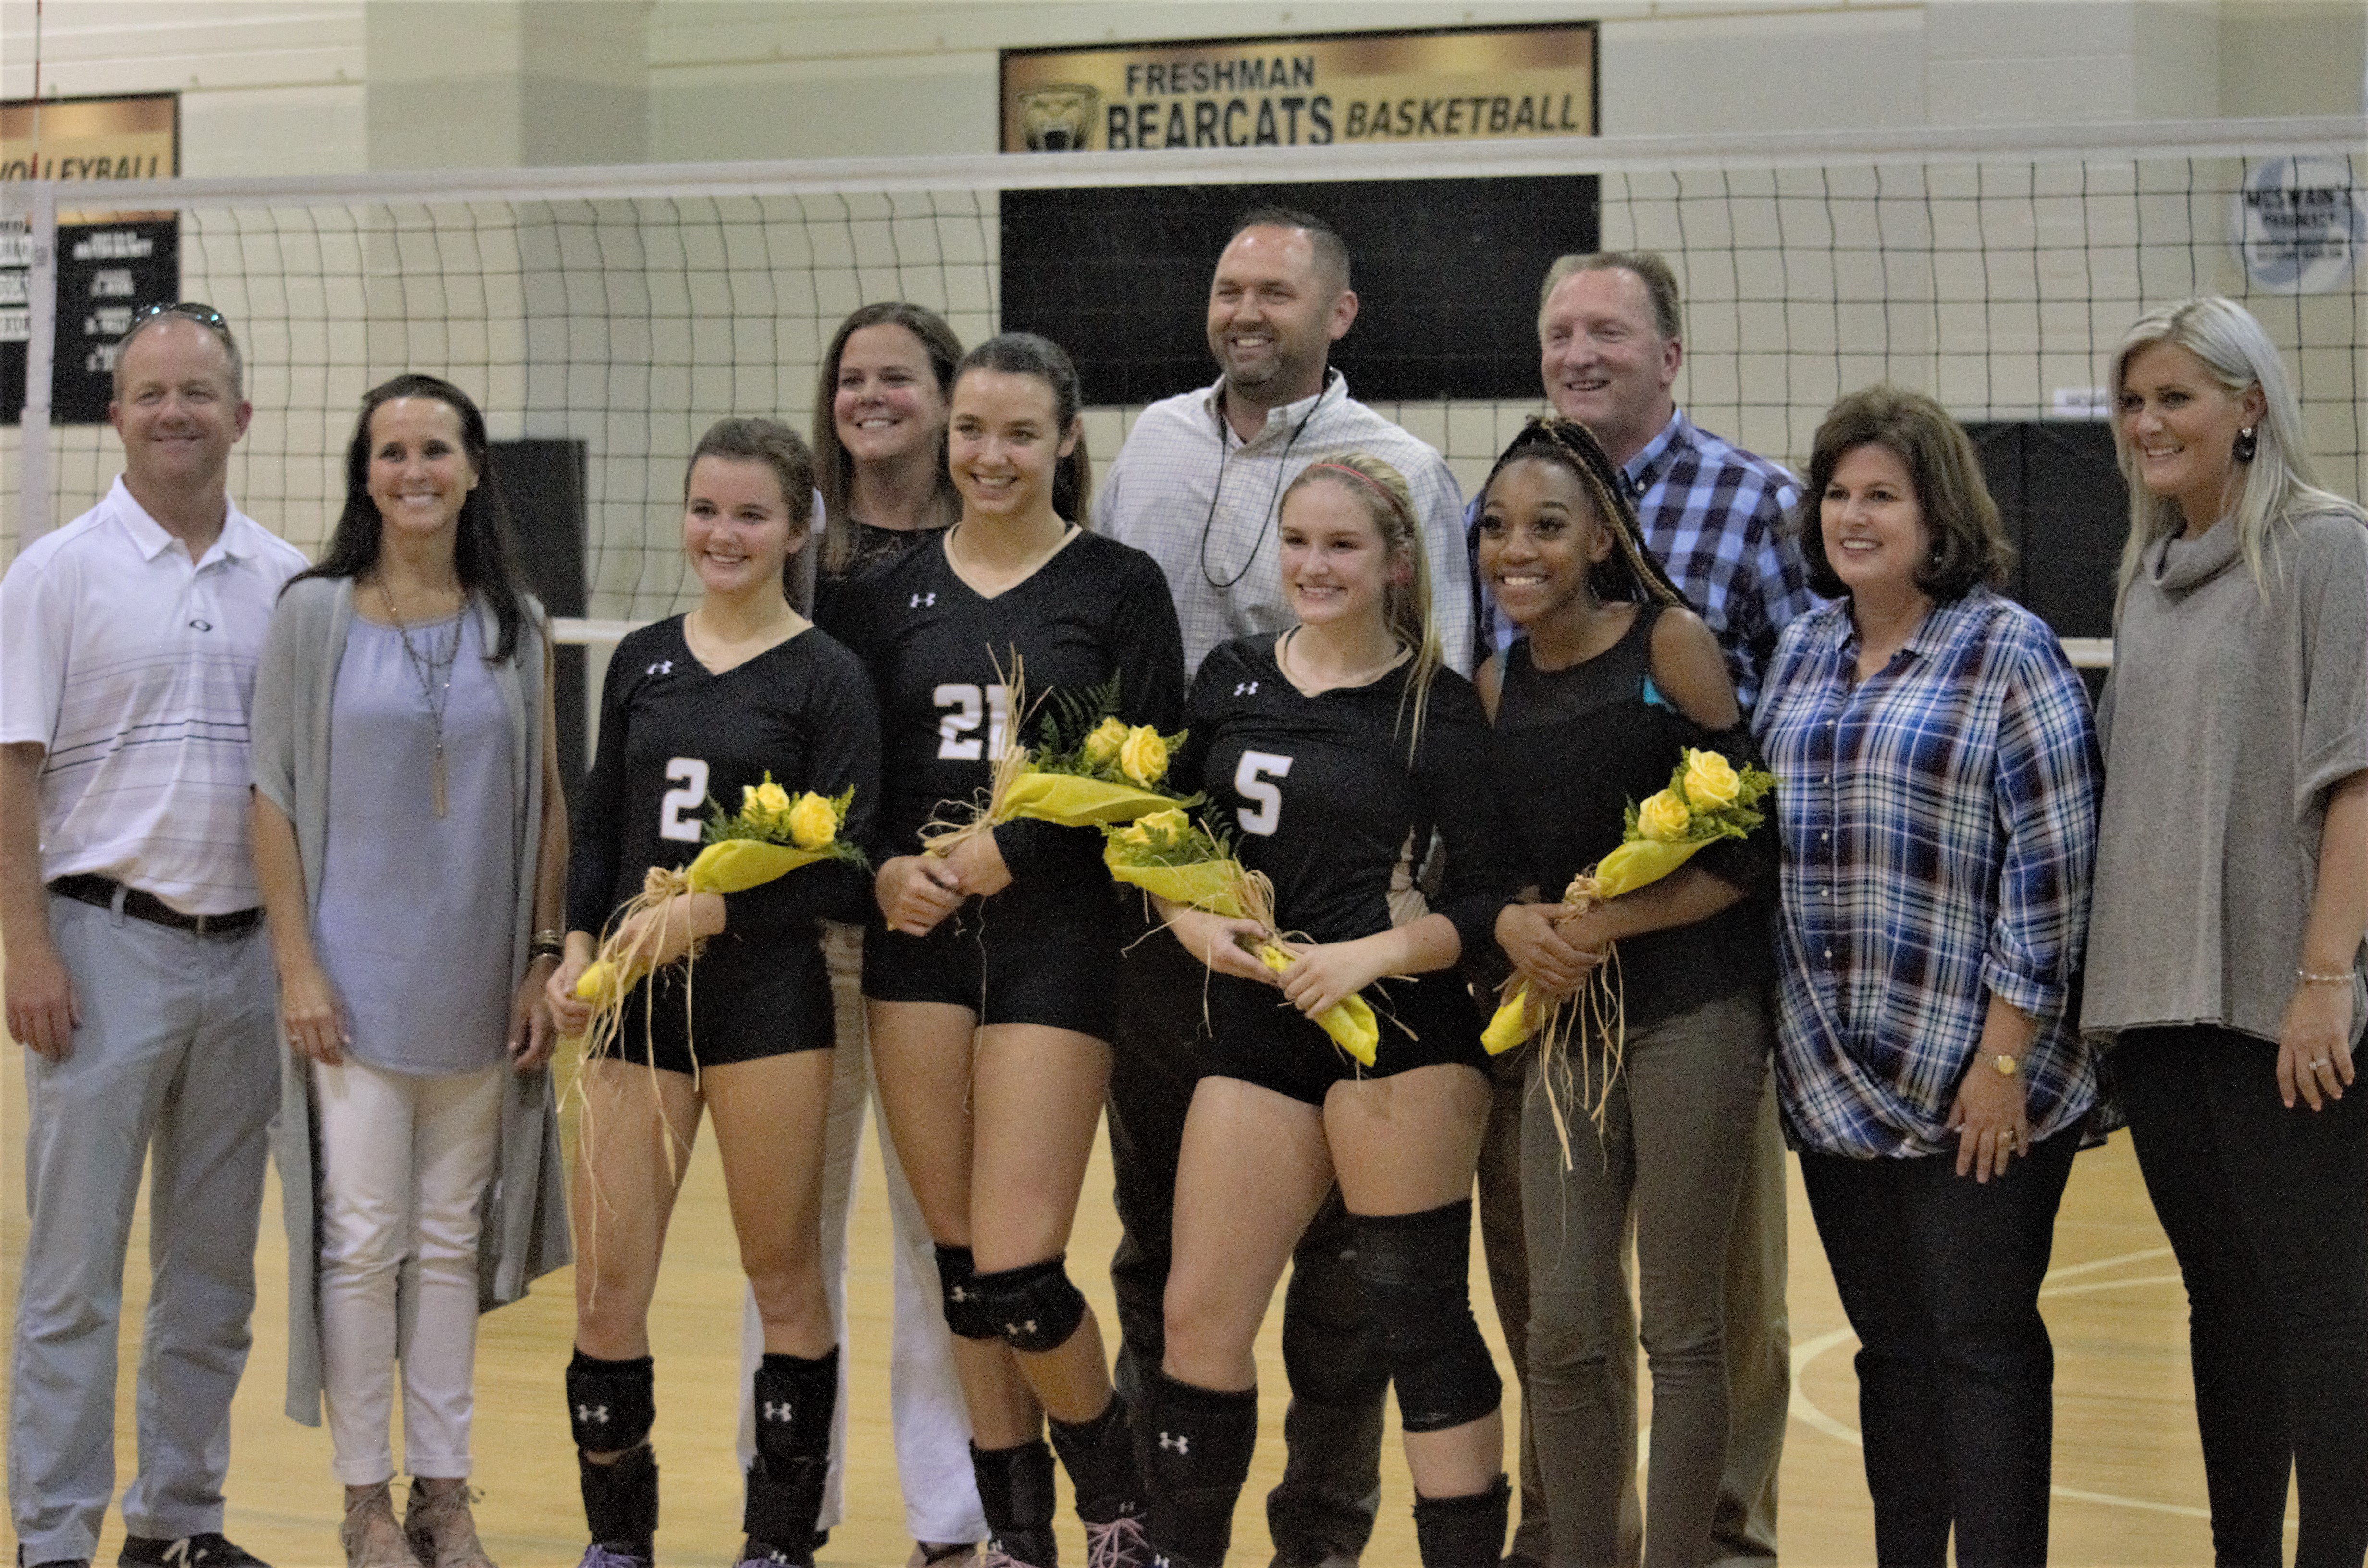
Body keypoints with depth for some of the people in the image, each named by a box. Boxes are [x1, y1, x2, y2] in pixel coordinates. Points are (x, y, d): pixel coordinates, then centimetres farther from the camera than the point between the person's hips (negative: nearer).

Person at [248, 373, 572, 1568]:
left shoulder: (516, 625, 6)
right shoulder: (314, 614, -2)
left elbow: (547, 803, 9)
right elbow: (275, 797, -3)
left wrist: (544, 959, 3)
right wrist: (296, 965, -9)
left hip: (476, 982, 3)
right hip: (355, 976, -3)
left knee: (451, 1239, 9)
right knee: (362, 1236, -2)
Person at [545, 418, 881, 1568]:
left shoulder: (825, 677, -2)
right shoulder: (642, 661, 11)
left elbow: (841, 876, -7)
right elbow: (600, 827, 16)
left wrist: (708, 910, -18)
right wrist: (579, 949, 1)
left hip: (766, 1003, -4)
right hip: (635, 1003, 4)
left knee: (784, 1278, 6)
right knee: (605, 1286, 2)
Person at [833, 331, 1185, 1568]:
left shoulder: (1119, 587, 1)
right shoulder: (889, 595, 10)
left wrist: (1008, 852, -14)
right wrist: (883, 869, -11)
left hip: (1057, 942, -3)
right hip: (919, 943, 4)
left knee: (1015, 1271, -9)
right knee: (959, 1265, 6)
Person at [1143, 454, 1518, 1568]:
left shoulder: (1438, 708, -3)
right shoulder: (1232, 681, 10)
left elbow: (1490, 902, -6)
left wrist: (1371, 954, -19)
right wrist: (1195, 924, -3)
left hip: (1398, 1028, -5)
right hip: (1257, 1031, 5)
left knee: (1421, 1317, -2)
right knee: (1198, 1318, 4)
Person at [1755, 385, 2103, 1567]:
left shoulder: (2010, 651, -6)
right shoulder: (1803, 650, 12)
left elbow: (2050, 869, -10)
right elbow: (1761, 836, 17)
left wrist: (2002, 1059, -15)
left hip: (1972, 1088, -6)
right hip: (1835, 1079, 6)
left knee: (1982, 1351, -1)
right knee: (1890, 1350, 11)